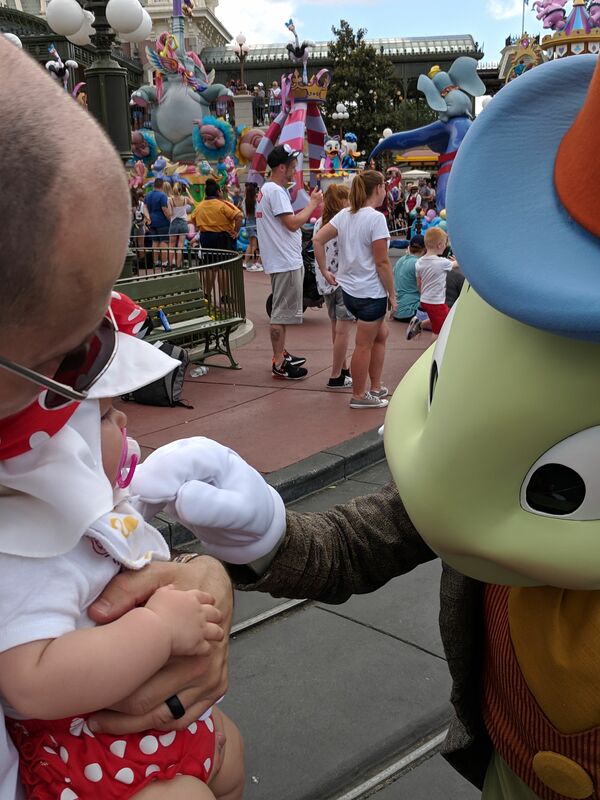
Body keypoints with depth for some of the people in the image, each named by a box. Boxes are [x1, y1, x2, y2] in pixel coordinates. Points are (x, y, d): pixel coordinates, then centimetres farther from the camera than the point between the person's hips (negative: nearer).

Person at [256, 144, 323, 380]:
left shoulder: (268, 189, 16)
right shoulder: (276, 191, -16)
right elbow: (292, 223, -21)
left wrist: (310, 207, 13)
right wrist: (313, 204, -11)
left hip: (284, 260, 11)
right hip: (285, 262, -11)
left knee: (281, 311, 19)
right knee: (281, 312, -7)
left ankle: (281, 355, 29)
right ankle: (279, 365, -2)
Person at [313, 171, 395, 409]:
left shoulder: (344, 215, 6)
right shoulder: (376, 218, -17)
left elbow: (318, 240, 4)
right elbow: (382, 262, -17)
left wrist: (324, 271, 9)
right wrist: (392, 294, -9)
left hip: (348, 289, 8)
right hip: (371, 292, -8)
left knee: (380, 334, 22)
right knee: (364, 345, 4)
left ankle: (376, 388, 28)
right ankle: (359, 396, 16)